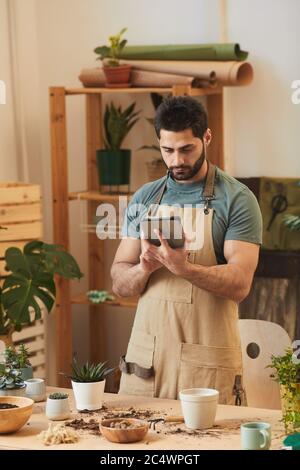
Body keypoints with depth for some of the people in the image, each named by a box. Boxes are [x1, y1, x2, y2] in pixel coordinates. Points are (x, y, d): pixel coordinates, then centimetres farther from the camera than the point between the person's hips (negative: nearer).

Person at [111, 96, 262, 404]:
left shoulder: (237, 200, -4)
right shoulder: (143, 199, 9)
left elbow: (240, 284, -13)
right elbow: (119, 283, 8)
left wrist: (185, 269, -29)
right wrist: (144, 268, -14)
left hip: (207, 361, -3)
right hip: (145, 354, 4)